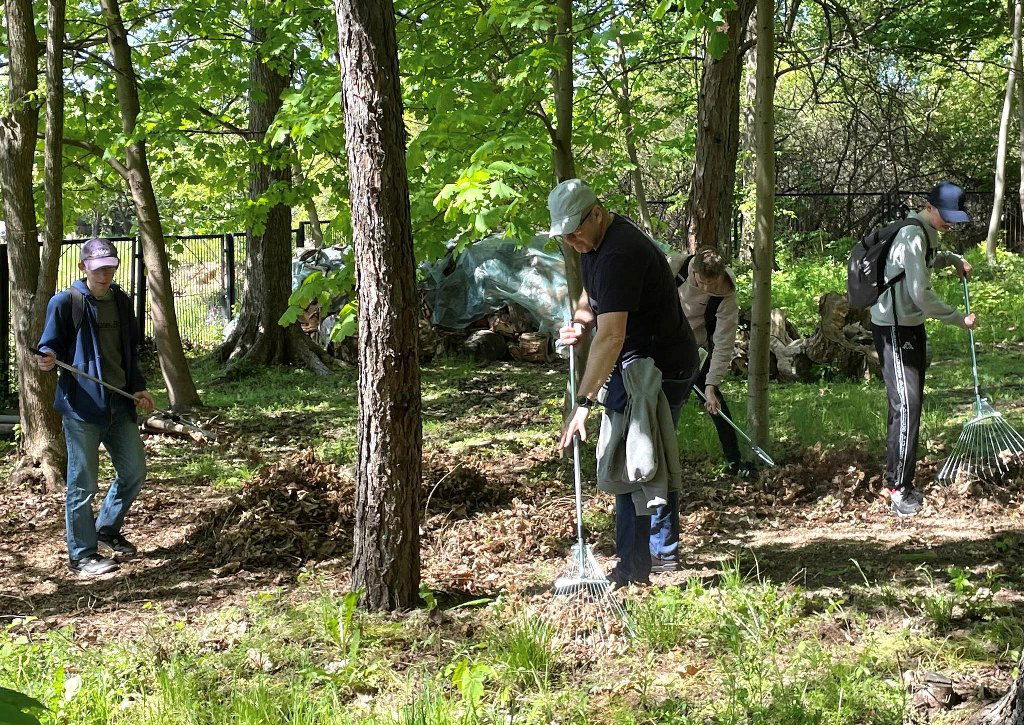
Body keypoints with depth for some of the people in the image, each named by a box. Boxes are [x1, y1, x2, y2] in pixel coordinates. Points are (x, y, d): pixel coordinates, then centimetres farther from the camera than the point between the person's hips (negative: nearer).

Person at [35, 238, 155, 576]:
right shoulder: (65, 302, -7)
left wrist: (138, 387, 12)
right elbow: (50, 345, -4)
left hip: (119, 403, 7)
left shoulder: (121, 302, 12)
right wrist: (49, 358, -27)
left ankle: (106, 531, 34)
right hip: (82, 405, -7)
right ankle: (82, 555, 12)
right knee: (83, 484, 0)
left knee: (134, 472, 13)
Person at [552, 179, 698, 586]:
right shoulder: (594, 242, 7)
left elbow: (611, 336, -34)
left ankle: (632, 570, -4)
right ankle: (664, 547, 34)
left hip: (655, 367, -11)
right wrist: (580, 322, -1)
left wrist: (584, 403, -35)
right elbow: (591, 295, 24)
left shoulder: (619, 254, -27)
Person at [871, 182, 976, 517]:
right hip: (893, 329, -10)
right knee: (906, 404, -14)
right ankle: (898, 489, -10)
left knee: (910, 403, 11)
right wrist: (960, 319, -15)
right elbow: (922, 295, -26)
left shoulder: (927, 235, 10)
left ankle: (899, 481, 18)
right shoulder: (912, 236, -21)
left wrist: (955, 259, 19)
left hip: (913, 327, 10)